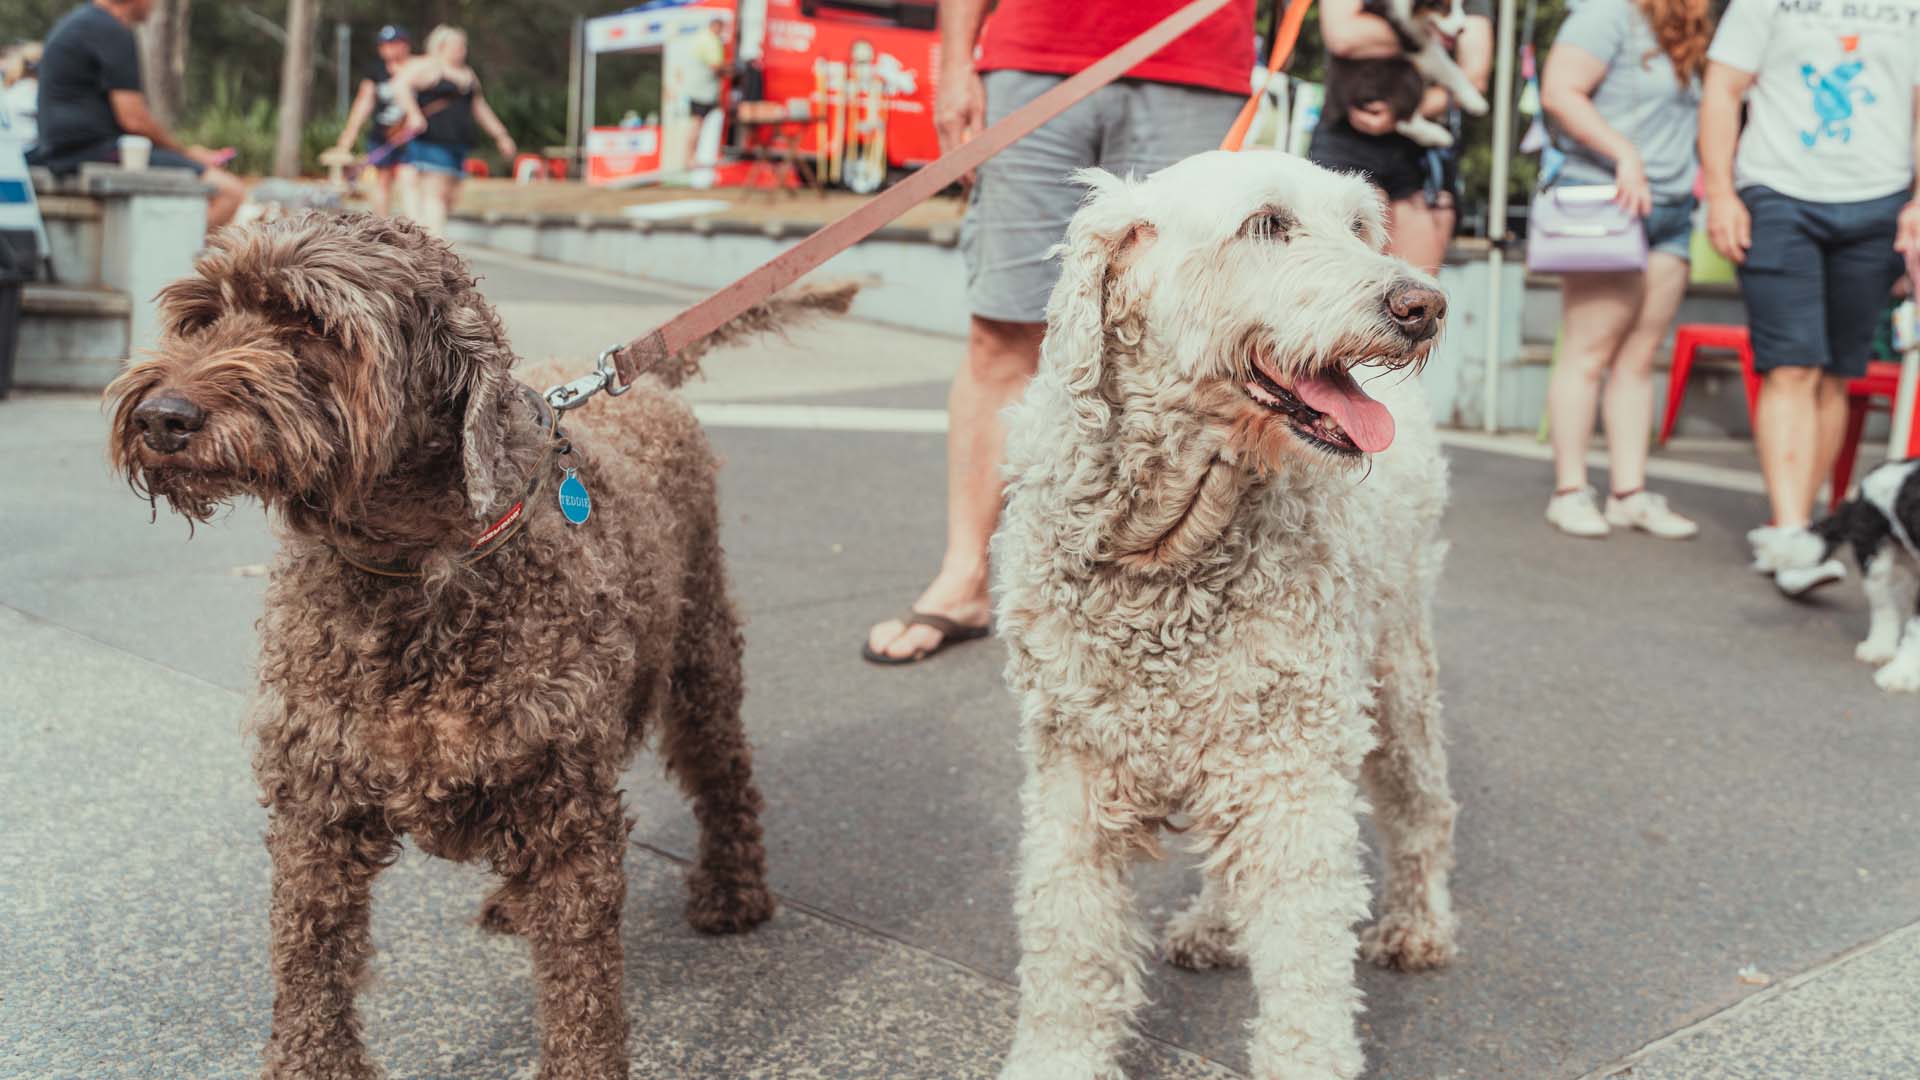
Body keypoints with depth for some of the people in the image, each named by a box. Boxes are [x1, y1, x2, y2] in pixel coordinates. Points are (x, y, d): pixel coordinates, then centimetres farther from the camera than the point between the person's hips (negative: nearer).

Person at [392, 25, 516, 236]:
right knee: (435, 192, -13)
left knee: (451, 195, 6)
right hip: (431, 140, -8)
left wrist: (501, 135, 26)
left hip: (458, 143, 8)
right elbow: (400, 85, -14)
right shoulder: (425, 66, -2)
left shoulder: (467, 74, 22)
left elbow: (479, 108, 29)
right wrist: (414, 114, -25)